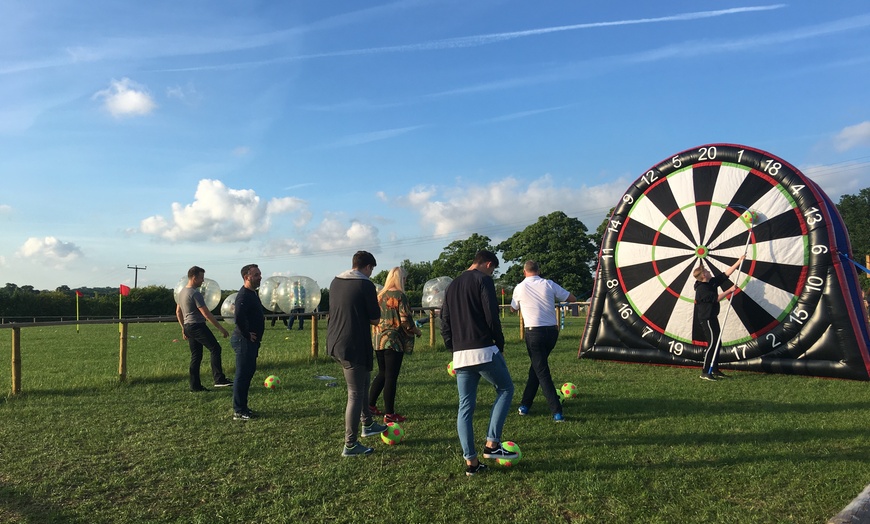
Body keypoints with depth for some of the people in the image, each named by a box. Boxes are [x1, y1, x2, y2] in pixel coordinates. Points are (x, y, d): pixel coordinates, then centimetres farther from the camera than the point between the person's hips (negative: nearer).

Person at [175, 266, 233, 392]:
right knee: (215, 349, -10)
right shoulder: (195, 294, -16)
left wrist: (184, 329, 28)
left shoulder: (182, 291, 13)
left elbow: (178, 312, 22)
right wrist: (221, 328, -17)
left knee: (195, 356, 12)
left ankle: (195, 385, 13)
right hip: (198, 326, -10)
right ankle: (219, 379, -16)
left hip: (188, 327, 10)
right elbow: (206, 314, -20)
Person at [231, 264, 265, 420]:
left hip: (251, 341, 10)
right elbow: (239, 317, -32)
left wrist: (261, 318, 11)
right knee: (242, 375, -4)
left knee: (248, 372, 16)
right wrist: (247, 334, -21)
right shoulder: (244, 295, -18)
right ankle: (238, 412, 4)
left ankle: (242, 407, 26)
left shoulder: (252, 293, 14)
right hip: (244, 340, -10)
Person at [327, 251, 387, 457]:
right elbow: (375, 320, -10)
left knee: (364, 380, 25)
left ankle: (367, 424, 36)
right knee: (355, 394, 1)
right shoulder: (365, 285, -13)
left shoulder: (335, 282, 8)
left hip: (335, 344, 8)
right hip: (354, 346, -8)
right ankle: (350, 445, 8)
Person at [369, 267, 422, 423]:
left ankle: (370, 405, 25)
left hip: (378, 340, 7)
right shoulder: (400, 296, -11)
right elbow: (406, 321, -14)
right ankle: (389, 414, 6)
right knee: (391, 377, 0)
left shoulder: (380, 295, 8)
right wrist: (417, 331, 2)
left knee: (382, 374, 21)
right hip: (394, 341, -7)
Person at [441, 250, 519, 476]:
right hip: (483, 350, -7)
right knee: (505, 389, 13)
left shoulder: (452, 286, 19)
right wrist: (500, 343, 0)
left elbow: (444, 323, 18)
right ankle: (492, 444, 5)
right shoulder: (483, 280, -4)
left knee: (465, 407, 10)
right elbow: (492, 317, -12)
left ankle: (471, 462, 11)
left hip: (460, 354, 7)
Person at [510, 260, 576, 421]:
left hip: (533, 332, -3)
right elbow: (573, 299, 7)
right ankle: (525, 404, 25)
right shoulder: (549, 284, 1)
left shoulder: (520, 288, -1)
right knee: (537, 367, 18)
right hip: (552, 331, 3)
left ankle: (557, 411, -6)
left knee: (542, 372, 2)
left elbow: (513, 309, 16)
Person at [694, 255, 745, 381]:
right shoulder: (701, 289, -17)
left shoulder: (712, 282, 9)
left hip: (711, 318, 10)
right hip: (706, 319, -10)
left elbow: (725, 274, 13)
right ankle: (705, 372, -8)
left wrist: (739, 262, 13)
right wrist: (730, 290, -12)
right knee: (712, 344, -12)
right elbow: (716, 298, -21)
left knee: (717, 343, 12)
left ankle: (714, 370, 19)